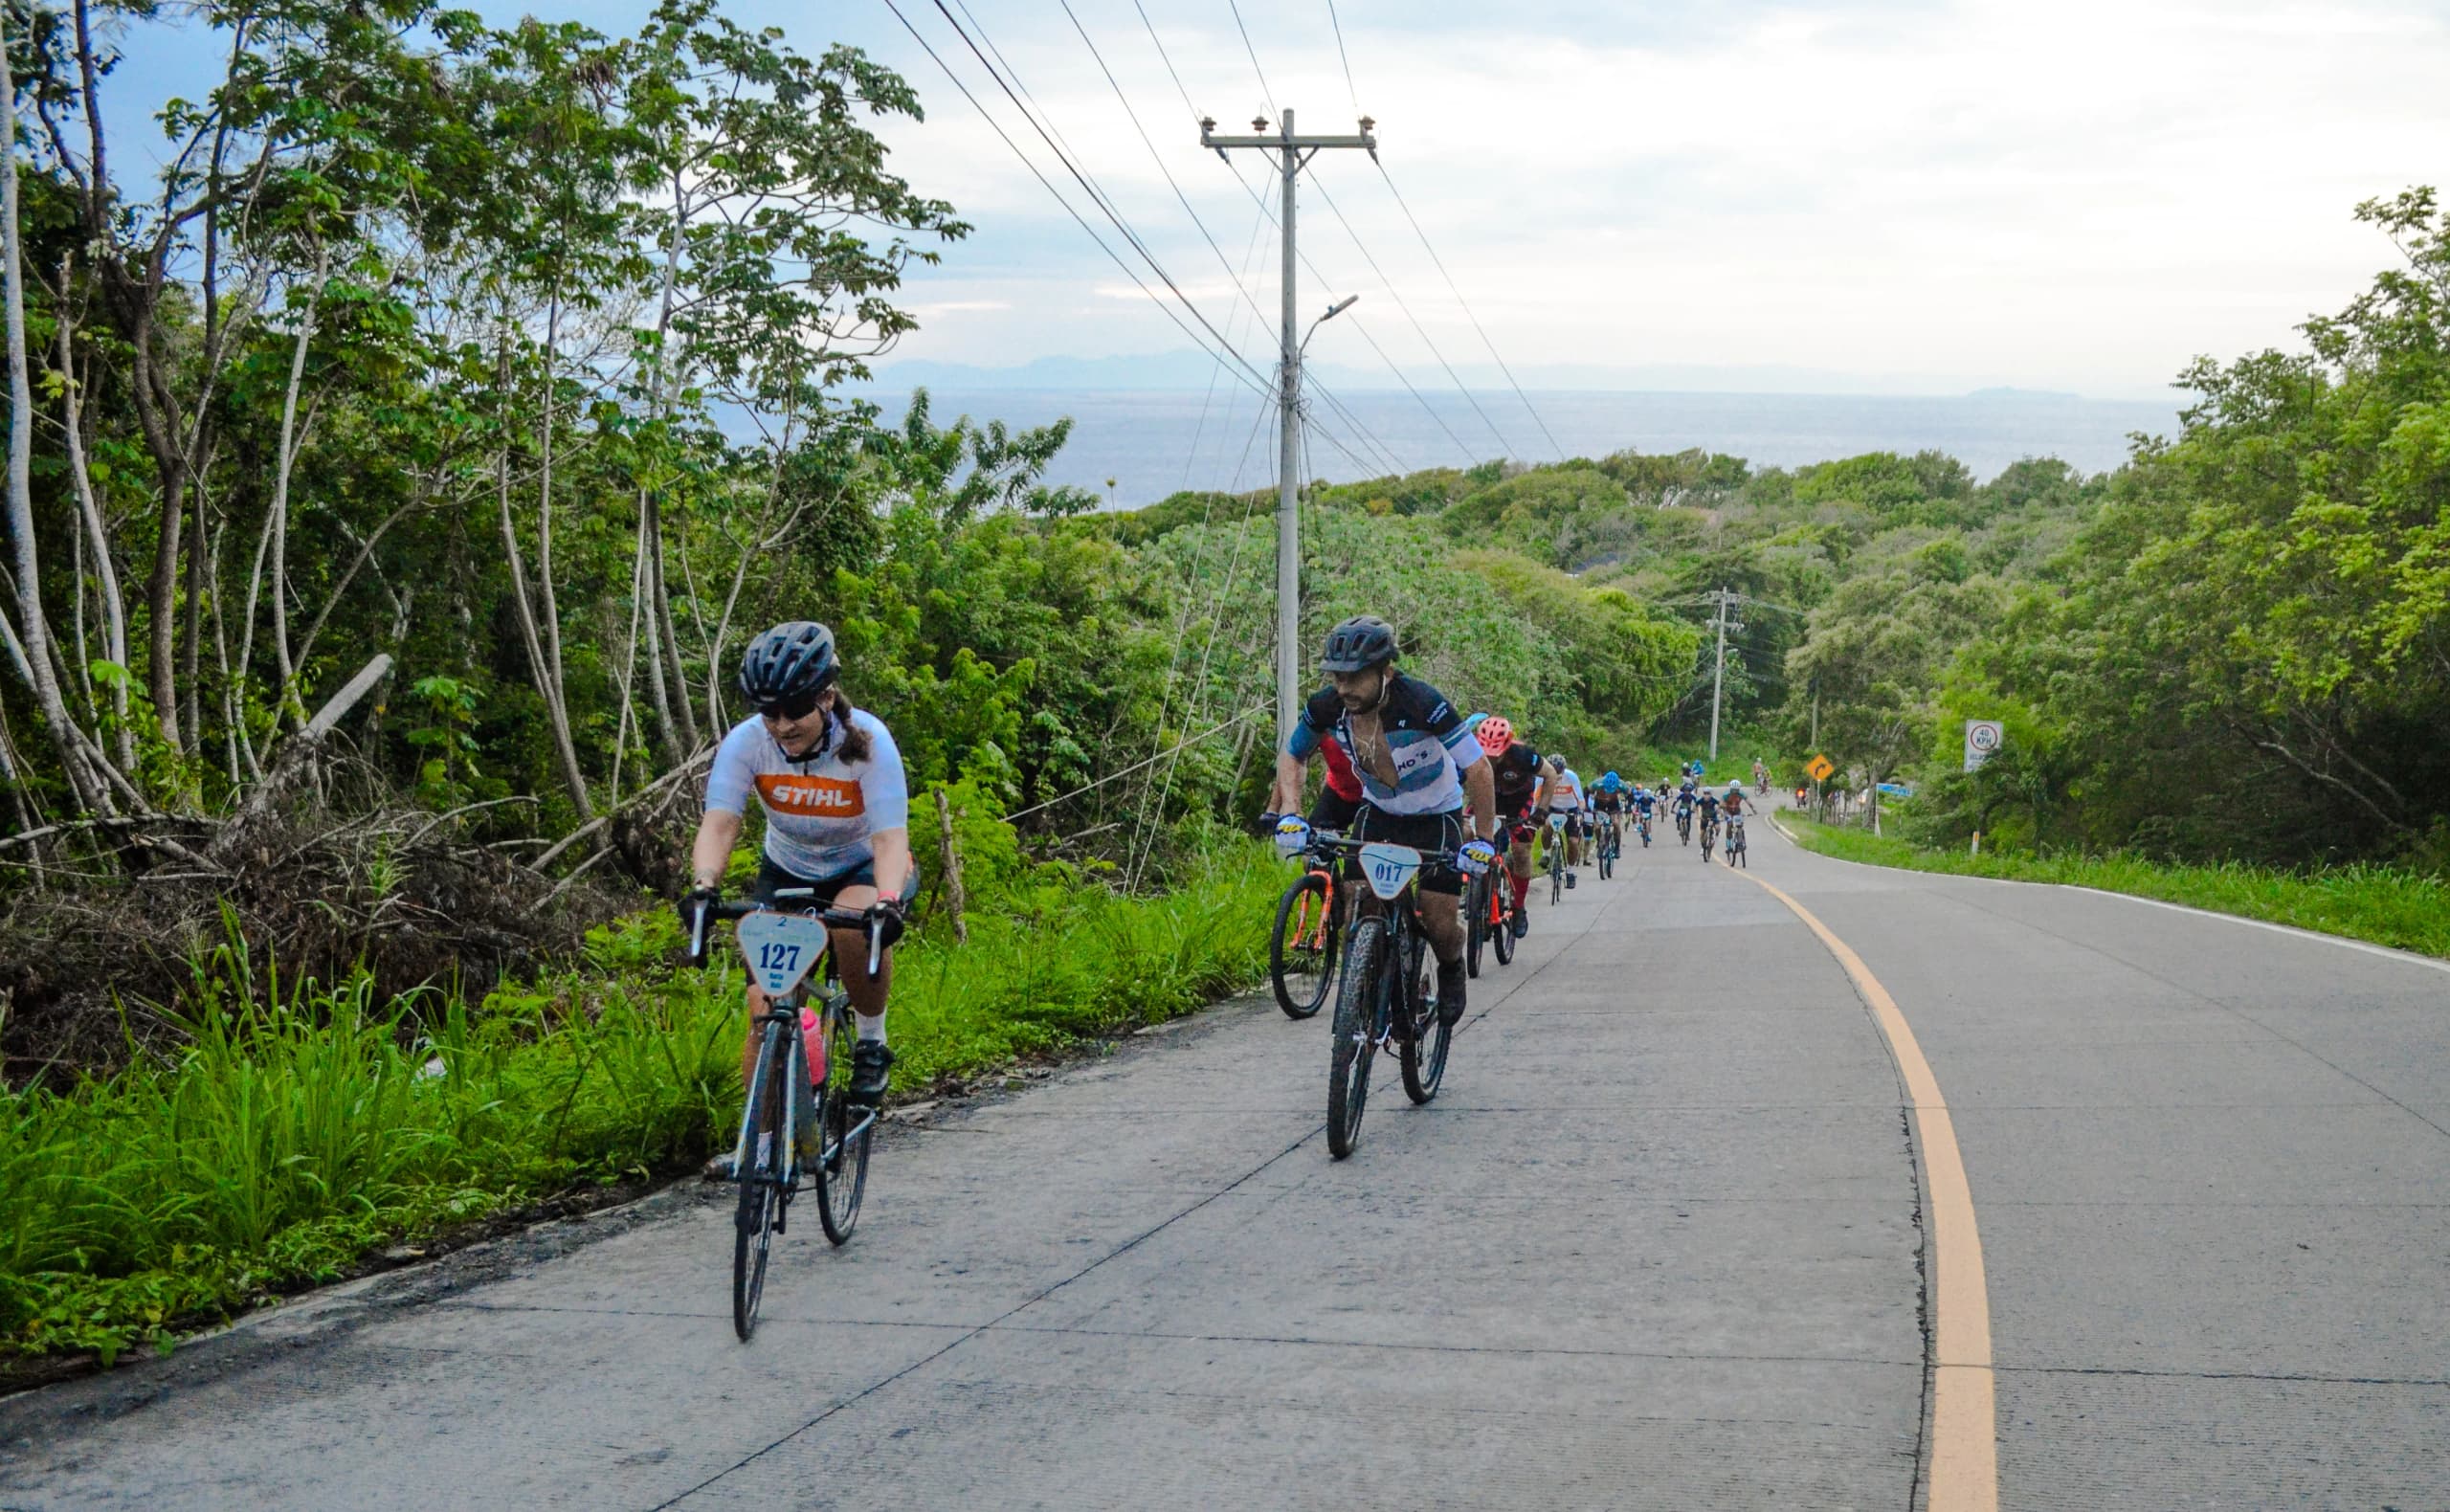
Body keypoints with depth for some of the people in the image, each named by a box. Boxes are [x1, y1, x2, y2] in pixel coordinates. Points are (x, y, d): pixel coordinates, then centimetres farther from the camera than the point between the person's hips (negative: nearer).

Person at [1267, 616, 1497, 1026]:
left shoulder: (1422, 703, -33)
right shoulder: (1327, 706, -21)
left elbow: (1477, 769, -27)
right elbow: (1291, 756, -3)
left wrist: (1482, 839, -28)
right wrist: (1290, 814, -19)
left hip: (1435, 815, -3)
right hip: (1377, 811, 4)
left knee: (1439, 922, -11)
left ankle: (1451, 972, 23)